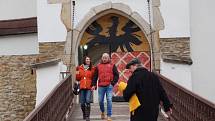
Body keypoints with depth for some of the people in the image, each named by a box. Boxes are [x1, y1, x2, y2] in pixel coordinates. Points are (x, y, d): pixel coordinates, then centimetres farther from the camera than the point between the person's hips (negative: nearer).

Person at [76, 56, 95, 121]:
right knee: (82, 103, 5)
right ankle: (84, 113, 30)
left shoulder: (92, 68, 4)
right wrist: (77, 74, -3)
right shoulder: (80, 68, 10)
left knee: (87, 101, -16)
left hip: (89, 88, -2)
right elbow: (78, 79, 15)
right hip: (82, 87, 2)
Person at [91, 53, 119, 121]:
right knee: (100, 100, 6)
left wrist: (113, 83, -5)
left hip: (109, 86, -2)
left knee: (109, 100, -7)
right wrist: (94, 85, 4)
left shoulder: (112, 65, 6)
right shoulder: (98, 66, 11)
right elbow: (95, 76, 12)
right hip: (101, 86, 2)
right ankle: (102, 112, 34)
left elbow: (116, 75, 5)